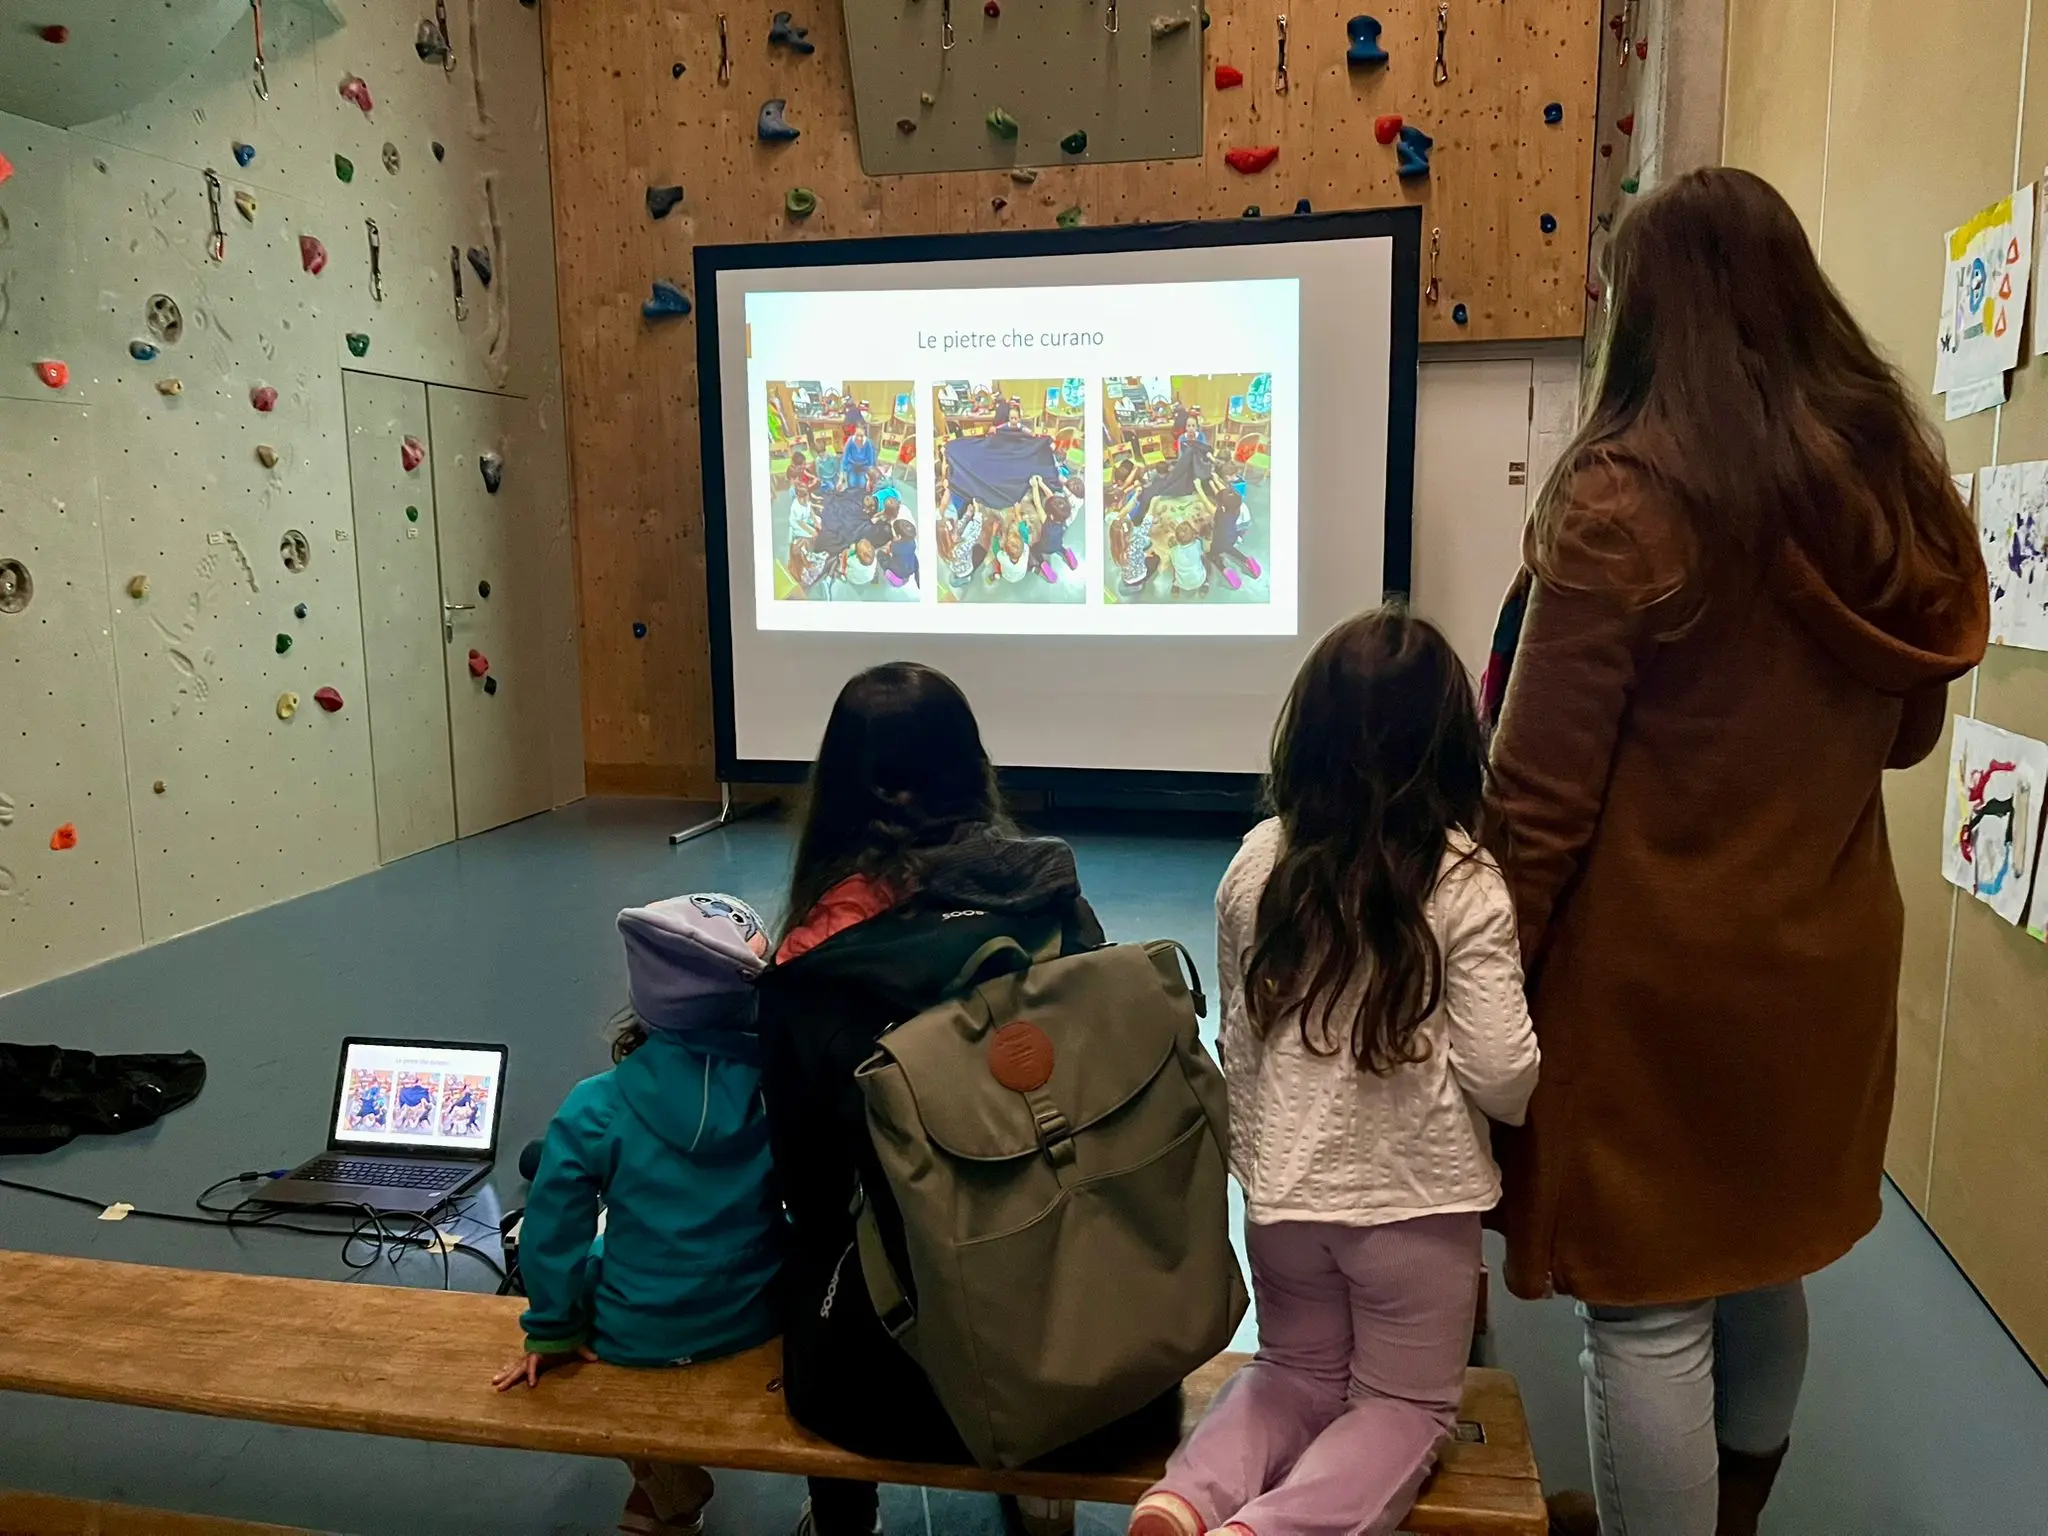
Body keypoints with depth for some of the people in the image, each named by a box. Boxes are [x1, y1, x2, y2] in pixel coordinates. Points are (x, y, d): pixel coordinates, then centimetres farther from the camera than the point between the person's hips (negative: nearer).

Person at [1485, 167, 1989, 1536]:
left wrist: (1493, 962, -6)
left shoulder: (1626, 495, -18)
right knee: (1764, 1260, 24)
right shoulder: (1897, 475, 2)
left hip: (1655, 958, -7)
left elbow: (1542, 786, -18)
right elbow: (1908, 730, 14)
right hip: (1824, 943, 7)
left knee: (1646, 1298, 7)